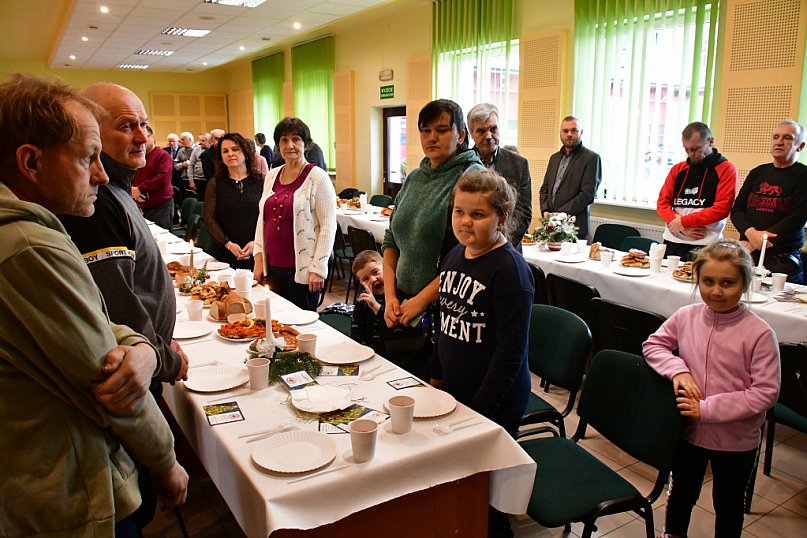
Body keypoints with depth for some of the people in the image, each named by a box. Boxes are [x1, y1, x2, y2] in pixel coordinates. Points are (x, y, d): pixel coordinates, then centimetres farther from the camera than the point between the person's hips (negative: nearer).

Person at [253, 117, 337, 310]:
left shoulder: (318, 177, -7)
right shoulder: (272, 175, 11)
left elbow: (328, 226, -10)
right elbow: (262, 219, 17)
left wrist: (318, 268, -13)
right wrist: (259, 258, 10)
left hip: (302, 268, -5)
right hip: (273, 265, 5)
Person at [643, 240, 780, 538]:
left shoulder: (760, 333, -21)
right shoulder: (686, 316, -10)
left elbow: (765, 392, -19)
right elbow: (653, 344, 3)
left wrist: (707, 409, -23)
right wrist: (678, 370, -16)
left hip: (736, 442, -3)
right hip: (688, 431, 3)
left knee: (728, 505, 21)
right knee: (681, 493, 27)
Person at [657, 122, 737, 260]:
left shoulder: (726, 170, 1)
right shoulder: (678, 169, 13)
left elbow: (721, 209, -9)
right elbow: (662, 202, 8)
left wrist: (684, 221, -11)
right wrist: (682, 227, -8)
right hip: (672, 242, 4)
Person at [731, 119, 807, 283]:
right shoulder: (757, 173, 14)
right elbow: (737, 209, 8)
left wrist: (754, 244, -14)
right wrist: (750, 232, -13)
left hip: (782, 259, -3)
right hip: (748, 253, 4)